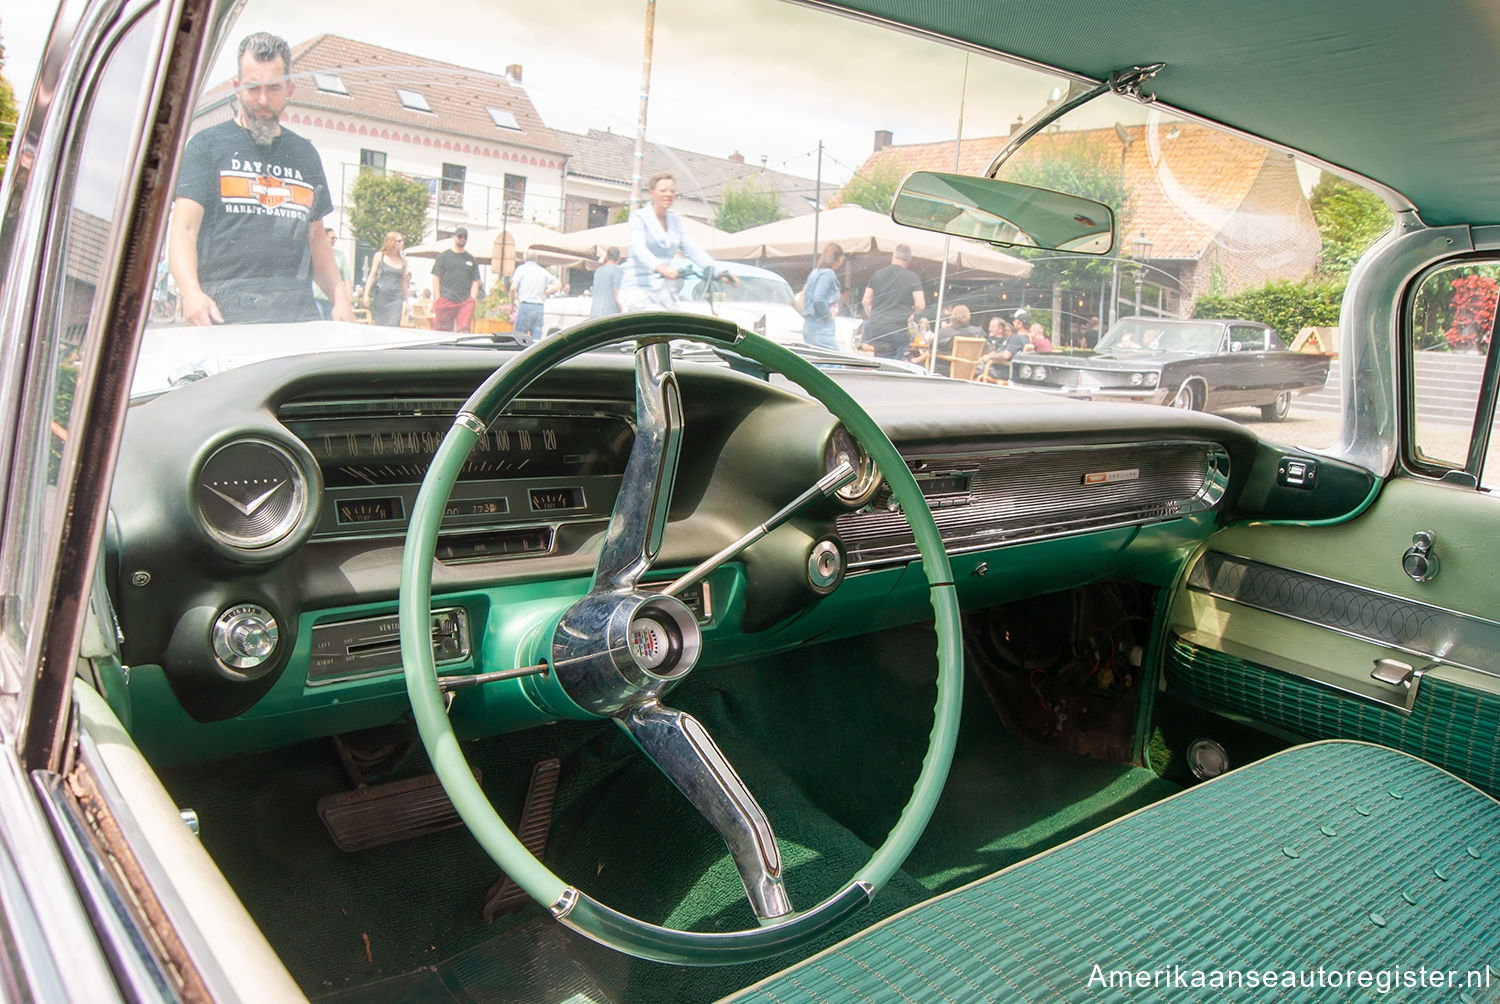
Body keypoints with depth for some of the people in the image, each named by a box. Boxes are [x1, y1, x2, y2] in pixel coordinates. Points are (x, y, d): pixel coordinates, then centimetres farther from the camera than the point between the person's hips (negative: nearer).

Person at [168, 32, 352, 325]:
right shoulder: (208, 145, 9)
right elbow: (183, 229, 1)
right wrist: (191, 292, -18)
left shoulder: (306, 155, 22)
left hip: (298, 314, 3)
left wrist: (340, 295, 9)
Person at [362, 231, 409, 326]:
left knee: (393, 328, -11)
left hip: (396, 299, 1)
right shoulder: (379, 256, 6)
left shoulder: (403, 261, 11)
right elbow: (372, 276, 6)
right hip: (380, 297, -1)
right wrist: (366, 294, -2)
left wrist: (405, 300, 15)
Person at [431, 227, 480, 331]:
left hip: (465, 302, 2)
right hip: (445, 301, -2)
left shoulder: (471, 260, 16)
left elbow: (475, 282, 13)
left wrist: (472, 300, 1)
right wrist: (437, 298, -4)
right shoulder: (443, 256, 9)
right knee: (442, 331, -4)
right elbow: (436, 278, 5)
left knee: (464, 330, -13)